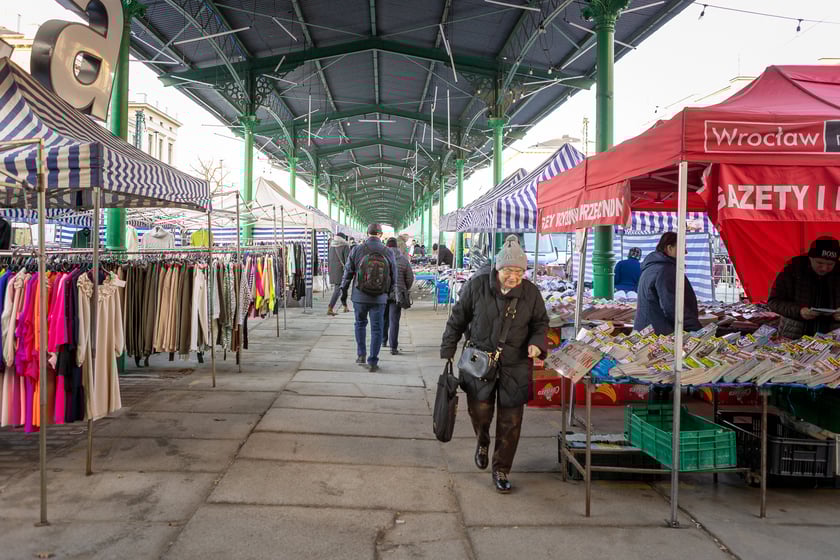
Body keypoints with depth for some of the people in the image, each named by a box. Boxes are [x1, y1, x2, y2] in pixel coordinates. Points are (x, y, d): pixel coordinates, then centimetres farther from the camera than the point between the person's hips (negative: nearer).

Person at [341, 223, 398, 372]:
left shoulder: (356, 250, -9)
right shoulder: (388, 253, -6)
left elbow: (348, 272, -2)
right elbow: (394, 277, 1)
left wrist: (343, 289, 14)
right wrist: (389, 292, 18)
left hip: (359, 296, 0)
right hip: (379, 298, 0)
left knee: (360, 323, 21)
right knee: (376, 328, 7)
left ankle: (361, 354, 19)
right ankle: (373, 362, 8)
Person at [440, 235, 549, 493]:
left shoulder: (530, 292, -4)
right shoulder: (477, 285, -8)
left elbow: (541, 323, 11)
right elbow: (458, 319, 2)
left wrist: (536, 343, -10)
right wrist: (447, 351, 3)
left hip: (515, 365, 1)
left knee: (510, 421, 4)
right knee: (480, 409, -5)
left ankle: (501, 470, 23)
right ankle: (482, 442, 32)